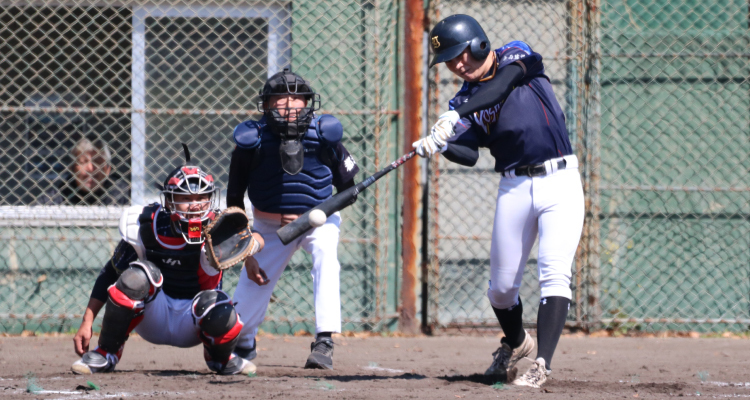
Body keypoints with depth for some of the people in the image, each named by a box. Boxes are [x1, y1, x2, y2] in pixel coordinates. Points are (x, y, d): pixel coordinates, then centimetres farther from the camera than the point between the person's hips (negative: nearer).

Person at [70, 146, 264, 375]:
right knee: (137, 275, -29)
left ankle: (220, 357, 5)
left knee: (219, 312, -34)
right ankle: (106, 354, -10)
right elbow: (109, 274, -8)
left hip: (190, 324, 0)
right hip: (153, 319, 0)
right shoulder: (146, 227, -15)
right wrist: (86, 324, -11)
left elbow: (257, 241, -29)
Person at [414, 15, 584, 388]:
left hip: (560, 180, -4)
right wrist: (440, 146, -28)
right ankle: (516, 342, 36)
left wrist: (453, 118, -34)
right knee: (501, 286, 8)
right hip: (515, 187, 4)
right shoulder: (465, 98, 8)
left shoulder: (515, 56, 0)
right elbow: (470, 155, -6)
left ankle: (542, 364, -24)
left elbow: (500, 86, -22)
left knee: (554, 273, -18)